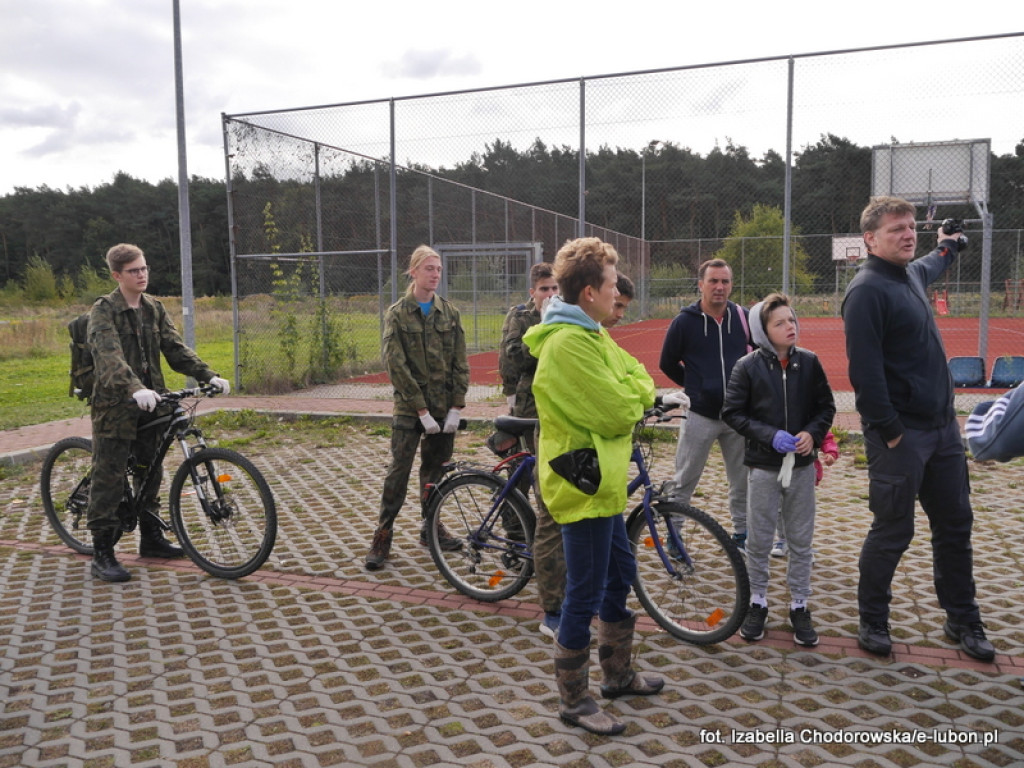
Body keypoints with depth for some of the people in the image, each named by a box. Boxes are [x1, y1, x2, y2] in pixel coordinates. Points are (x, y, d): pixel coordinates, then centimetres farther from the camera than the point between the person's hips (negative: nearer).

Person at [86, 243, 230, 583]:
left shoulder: (154, 309, 8)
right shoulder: (104, 310, -12)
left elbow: (175, 348, 2)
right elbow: (110, 356, -27)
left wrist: (208, 375, -13)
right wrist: (134, 389, -44)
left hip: (149, 403, 6)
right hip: (115, 405, -6)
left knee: (149, 471, 15)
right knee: (109, 478, -1)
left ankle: (151, 538, 29)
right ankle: (102, 554, 7)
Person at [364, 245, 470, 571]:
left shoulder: (450, 312, 7)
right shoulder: (397, 313, -3)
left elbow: (460, 363, 4)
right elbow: (396, 364, -10)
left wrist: (457, 406, -6)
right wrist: (421, 409, -15)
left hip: (444, 408, 3)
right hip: (409, 408, -3)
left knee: (435, 468, 12)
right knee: (399, 470, -4)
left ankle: (430, 528, 26)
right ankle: (383, 536, 6)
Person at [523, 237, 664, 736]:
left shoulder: (591, 334, 11)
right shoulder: (568, 343, -23)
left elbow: (638, 377, 13)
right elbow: (617, 413, -24)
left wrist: (633, 392, -8)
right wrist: (633, 397, -4)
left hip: (604, 479, 11)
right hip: (584, 483, -11)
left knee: (620, 575, 22)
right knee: (585, 595, 1)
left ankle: (619, 674, 39)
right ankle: (573, 700, 17)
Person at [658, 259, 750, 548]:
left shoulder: (744, 318, 1)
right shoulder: (684, 321, -4)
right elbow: (667, 363, 7)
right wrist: (695, 387, 6)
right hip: (699, 415, -2)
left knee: (742, 480, 13)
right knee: (684, 483, 4)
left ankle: (742, 532, 28)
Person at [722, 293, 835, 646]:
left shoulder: (809, 362, -2)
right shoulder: (747, 366, -8)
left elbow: (826, 406, 6)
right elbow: (732, 413, -6)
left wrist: (812, 434, -12)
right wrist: (770, 435, -17)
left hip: (802, 466, 2)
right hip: (763, 467, -2)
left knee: (801, 541, 10)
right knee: (759, 541, 8)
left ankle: (799, 606, 25)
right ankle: (757, 603, 25)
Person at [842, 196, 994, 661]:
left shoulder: (910, 275, 13)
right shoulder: (867, 290, -16)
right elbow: (864, 370, -22)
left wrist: (947, 247, 59)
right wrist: (889, 431, -21)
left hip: (942, 427, 9)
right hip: (900, 435, -9)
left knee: (955, 525, 15)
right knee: (893, 532, 1)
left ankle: (963, 622, 30)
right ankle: (872, 622, 18)